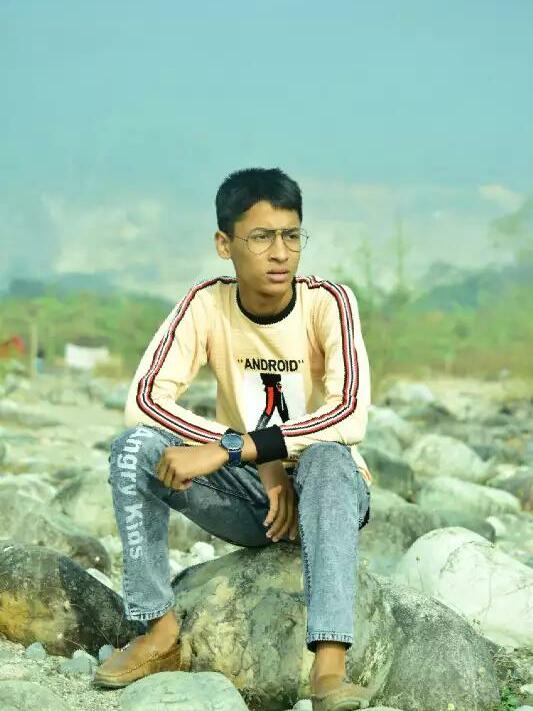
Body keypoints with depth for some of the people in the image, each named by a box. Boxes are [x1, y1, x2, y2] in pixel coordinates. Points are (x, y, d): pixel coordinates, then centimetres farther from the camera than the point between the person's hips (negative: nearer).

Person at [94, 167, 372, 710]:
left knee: (328, 458, -37)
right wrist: (262, 461, -28)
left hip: (323, 490, -3)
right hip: (246, 496, 3)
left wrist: (231, 449, -37)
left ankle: (329, 664, -46)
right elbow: (143, 399, -20)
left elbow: (349, 415, -30)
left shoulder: (327, 302, -16)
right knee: (135, 447, -20)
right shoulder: (207, 304, -9)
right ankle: (159, 631, -15)